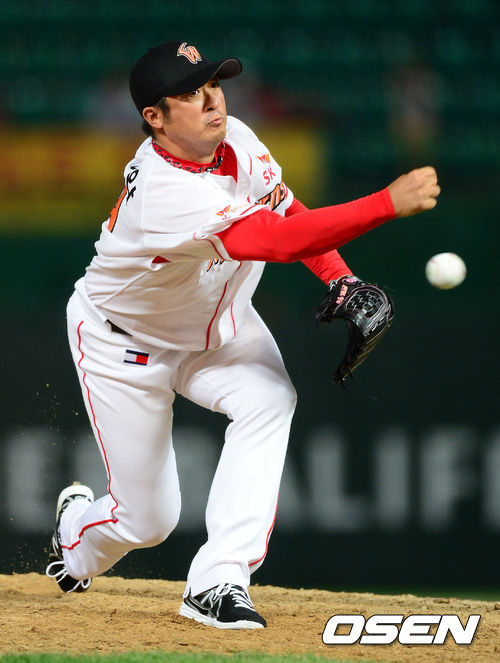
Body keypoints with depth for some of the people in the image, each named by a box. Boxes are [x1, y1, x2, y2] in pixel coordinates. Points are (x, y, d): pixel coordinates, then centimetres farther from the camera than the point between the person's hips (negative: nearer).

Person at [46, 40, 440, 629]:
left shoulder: (238, 141, -16)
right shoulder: (165, 190, -40)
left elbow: (289, 212, 2)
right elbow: (277, 240, -50)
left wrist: (342, 279, -15)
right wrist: (389, 203, -54)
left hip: (218, 324, 6)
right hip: (125, 344, -6)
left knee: (269, 399, -26)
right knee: (148, 519, 1)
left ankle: (217, 583, -24)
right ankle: (76, 528, 40)